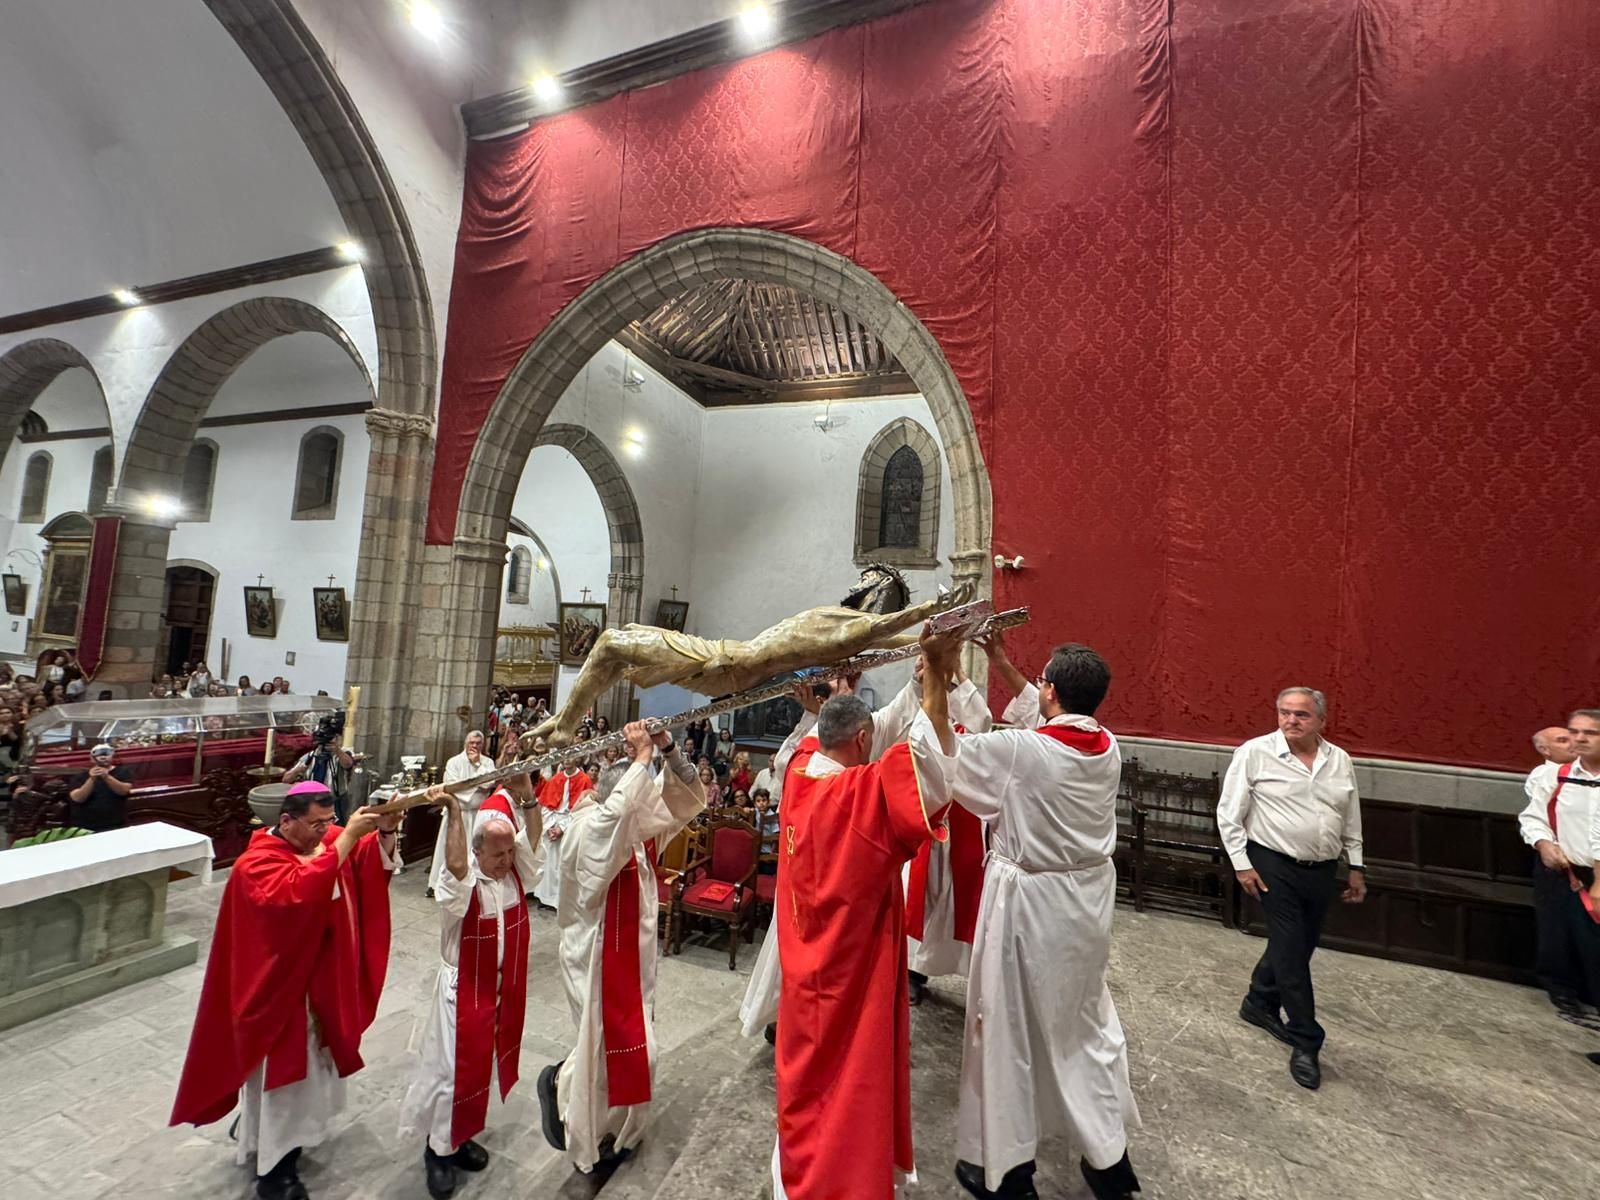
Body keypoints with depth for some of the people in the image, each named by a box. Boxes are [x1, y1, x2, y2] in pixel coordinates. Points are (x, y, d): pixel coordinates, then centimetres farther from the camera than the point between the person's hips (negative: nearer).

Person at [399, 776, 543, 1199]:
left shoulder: (515, 873, -9)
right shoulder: (460, 888, -25)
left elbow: (534, 842, -20)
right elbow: (455, 865, -46)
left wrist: (527, 799, -35)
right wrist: (453, 811, -53)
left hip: (506, 989, 6)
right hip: (465, 991, -5)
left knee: (483, 1066, 20)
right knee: (456, 1070, 8)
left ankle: (459, 1138, 41)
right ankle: (438, 1149, 31)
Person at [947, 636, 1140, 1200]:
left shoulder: (1019, 750, -25)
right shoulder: (1108, 747, -6)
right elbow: (1046, 721, 11)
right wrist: (1003, 665, 12)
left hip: (1028, 903, -6)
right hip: (1088, 898, 6)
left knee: (1010, 1027, 12)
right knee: (1087, 1022, 25)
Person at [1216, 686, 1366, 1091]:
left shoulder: (1339, 761, 5)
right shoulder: (1255, 753, -12)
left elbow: (1351, 819, 15)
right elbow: (1229, 813, -9)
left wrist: (1356, 867, 15)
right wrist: (1242, 864, -11)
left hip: (1322, 872, 6)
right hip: (1275, 867, -5)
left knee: (1296, 947, 16)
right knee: (1291, 951, -2)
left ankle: (1259, 1002, 38)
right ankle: (1306, 1043, 13)